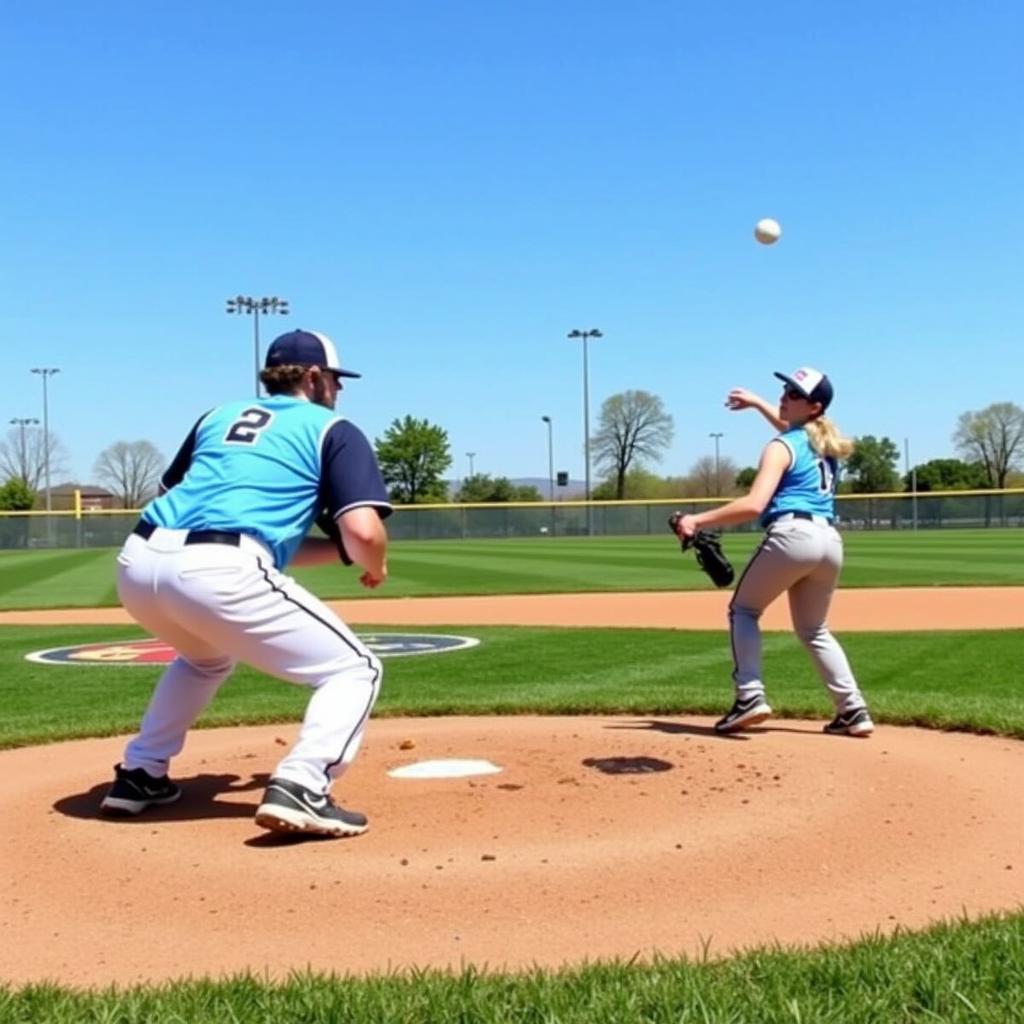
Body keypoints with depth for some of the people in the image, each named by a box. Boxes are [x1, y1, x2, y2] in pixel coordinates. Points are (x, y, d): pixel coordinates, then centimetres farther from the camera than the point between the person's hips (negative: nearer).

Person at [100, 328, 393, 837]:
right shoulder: (334, 430, 14)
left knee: (208, 657, 39)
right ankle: (300, 790, -11)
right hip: (219, 571, -7)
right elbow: (363, 531, -3)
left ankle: (138, 775, 35)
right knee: (356, 668, 8)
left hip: (138, 562, 7)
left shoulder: (217, 417, 30)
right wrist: (375, 566, 23)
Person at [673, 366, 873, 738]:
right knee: (813, 629, 23)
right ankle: (854, 711, 12)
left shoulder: (780, 447, -2)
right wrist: (758, 402, 47)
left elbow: (754, 504, -15)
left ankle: (749, 696, -2)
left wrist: (699, 520, -13)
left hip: (792, 535, -7)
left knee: (743, 609, 13)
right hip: (830, 541, 7)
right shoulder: (826, 441, 20)